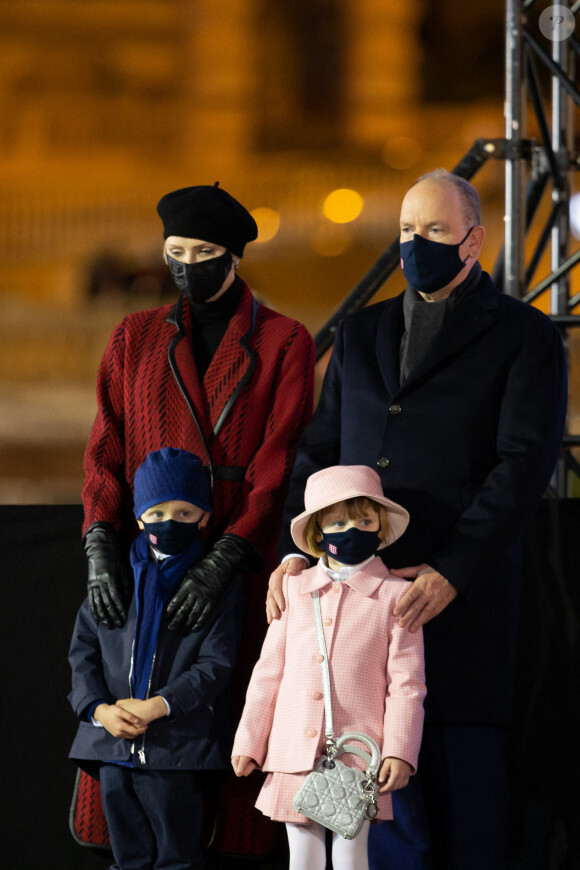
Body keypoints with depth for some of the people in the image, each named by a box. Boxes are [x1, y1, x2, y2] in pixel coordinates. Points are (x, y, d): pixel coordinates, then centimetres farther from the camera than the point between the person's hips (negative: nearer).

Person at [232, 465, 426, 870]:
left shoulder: (395, 596, 1)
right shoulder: (295, 590, 10)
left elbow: (406, 683, -1)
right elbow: (269, 672, 13)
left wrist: (399, 752, -10)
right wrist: (248, 743, 11)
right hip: (295, 756, 3)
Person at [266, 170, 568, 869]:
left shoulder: (524, 337, 2)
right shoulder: (360, 335, 19)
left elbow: (525, 465, -7)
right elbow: (320, 451, 17)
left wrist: (452, 573, -16)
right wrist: (296, 550, 0)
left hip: (461, 595, -4)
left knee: (462, 776, -5)